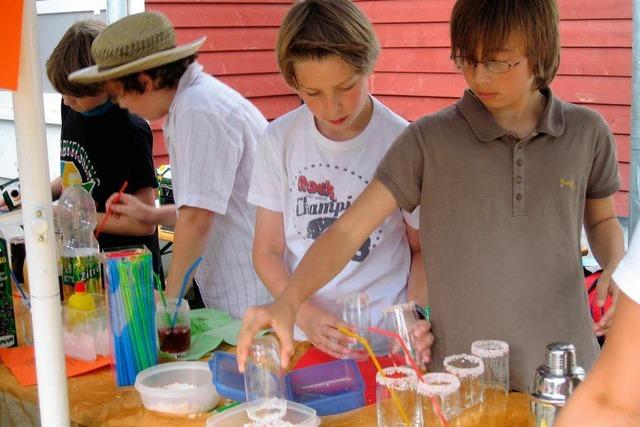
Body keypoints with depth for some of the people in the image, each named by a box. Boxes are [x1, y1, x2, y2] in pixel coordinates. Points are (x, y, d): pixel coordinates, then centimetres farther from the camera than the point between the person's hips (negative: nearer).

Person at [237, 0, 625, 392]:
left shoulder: (586, 132, -2)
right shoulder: (430, 140, -9)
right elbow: (349, 230, -12)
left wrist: (615, 269, -6)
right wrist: (287, 304, -25)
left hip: (564, 372, 2)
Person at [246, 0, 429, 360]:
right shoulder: (281, 140, -1)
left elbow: (423, 249, 5)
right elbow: (268, 252, 3)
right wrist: (306, 315, -12)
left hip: (382, 340, -2)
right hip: (302, 338, 2)